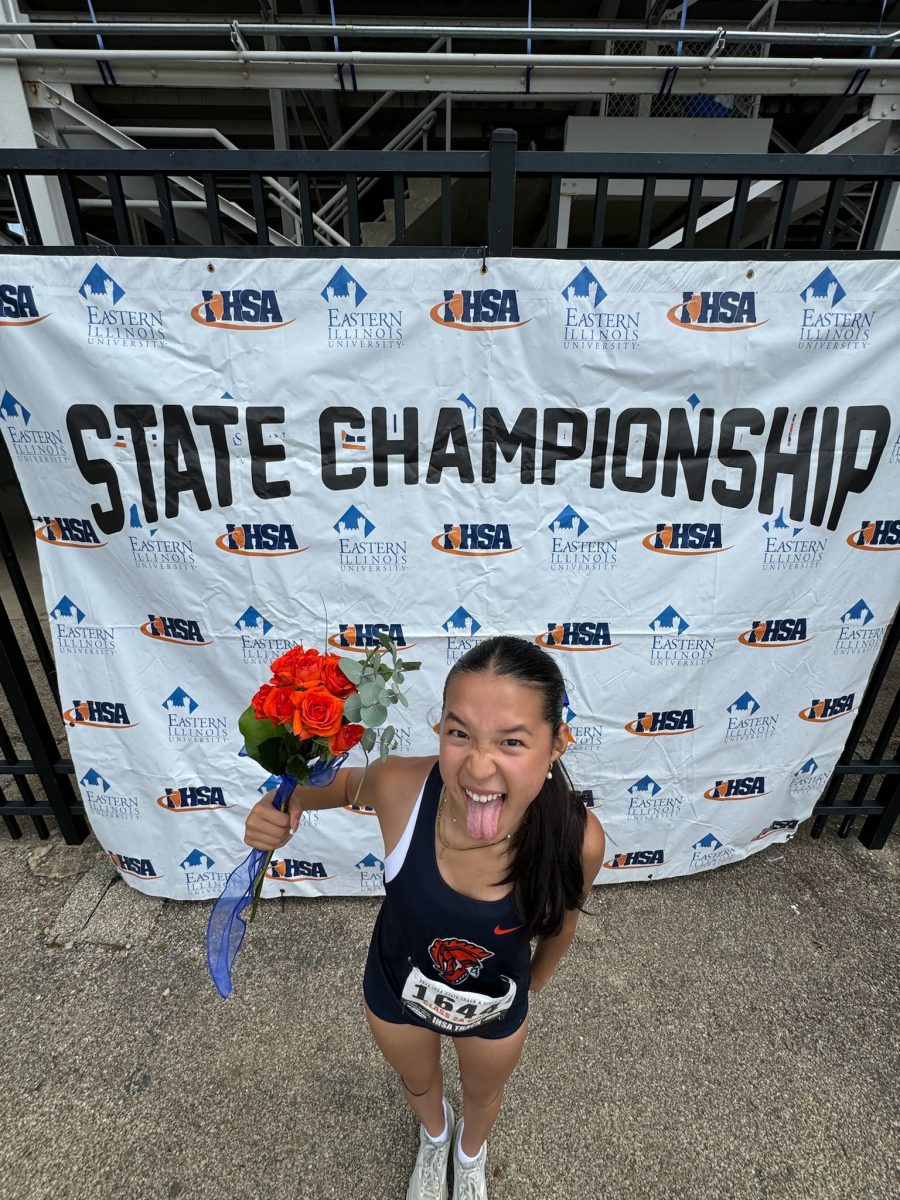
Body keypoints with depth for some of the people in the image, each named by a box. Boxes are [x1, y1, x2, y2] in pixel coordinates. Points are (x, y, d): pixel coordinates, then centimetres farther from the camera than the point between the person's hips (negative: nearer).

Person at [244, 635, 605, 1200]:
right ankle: (435, 1136, 75)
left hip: (498, 1009, 0)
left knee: (484, 1094, 36)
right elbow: (352, 782, -13)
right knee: (418, 1083, 36)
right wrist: (290, 800, -34)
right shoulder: (402, 787, -39)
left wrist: (532, 985, 7)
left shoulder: (576, 839, -37)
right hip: (397, 994, 1)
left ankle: (471, 1152, 75)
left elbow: (560, 921, -13)